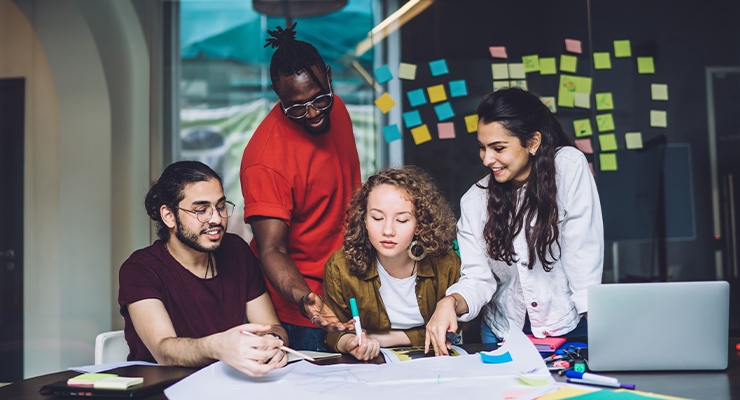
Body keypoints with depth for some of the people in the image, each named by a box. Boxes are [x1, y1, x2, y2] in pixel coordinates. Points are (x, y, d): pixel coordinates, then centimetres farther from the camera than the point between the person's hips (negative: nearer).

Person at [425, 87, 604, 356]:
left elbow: (584, 253, -11)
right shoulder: (474, 201, 0)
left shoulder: (570, 168, -10)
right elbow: (478, 278, -3)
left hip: (569, 328, -3)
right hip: (503, 332, 3)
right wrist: (451, 302, -24)